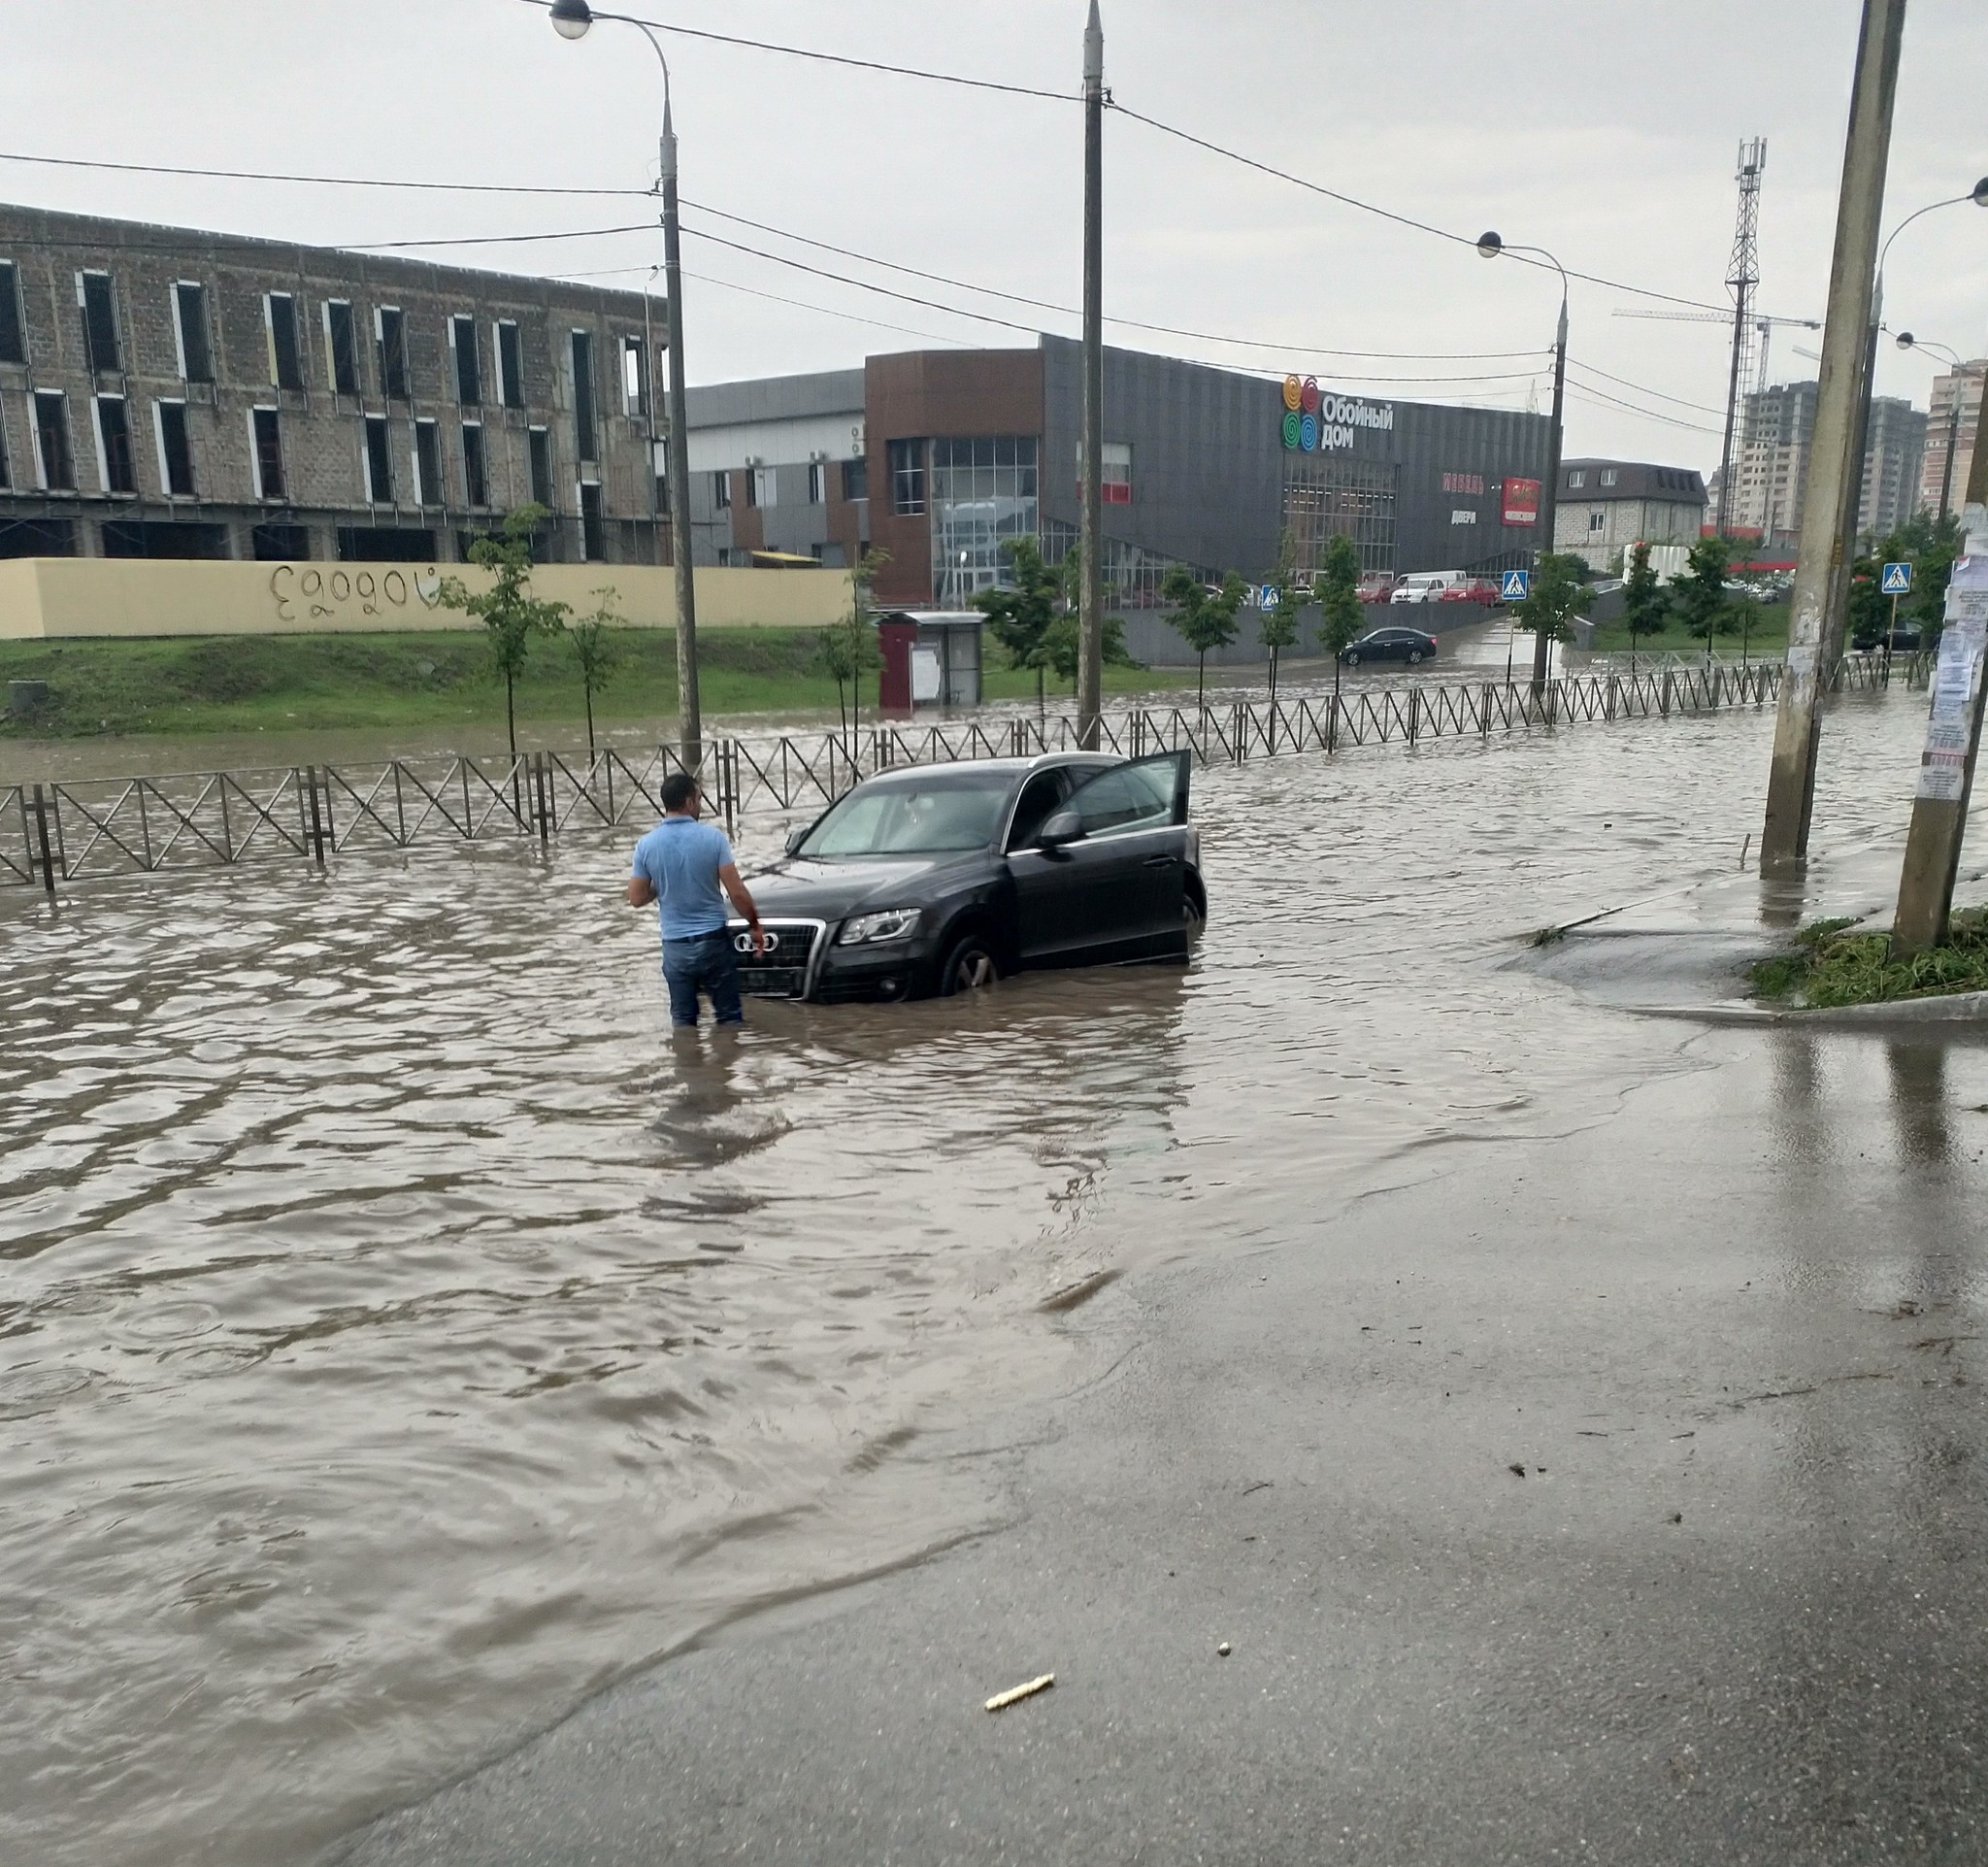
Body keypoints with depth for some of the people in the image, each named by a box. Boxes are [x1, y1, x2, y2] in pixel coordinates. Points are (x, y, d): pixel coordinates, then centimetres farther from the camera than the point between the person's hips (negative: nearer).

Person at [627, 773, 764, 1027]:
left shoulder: (647, 845, -4)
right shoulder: (712, 836, -11)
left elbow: (636, 898, 0)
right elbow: (737, 892, -12)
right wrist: (755, 925, 3)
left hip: (675, 947, 2)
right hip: (714, 941, -2)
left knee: (682, 1020, 12)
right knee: (730, 1016, 9)